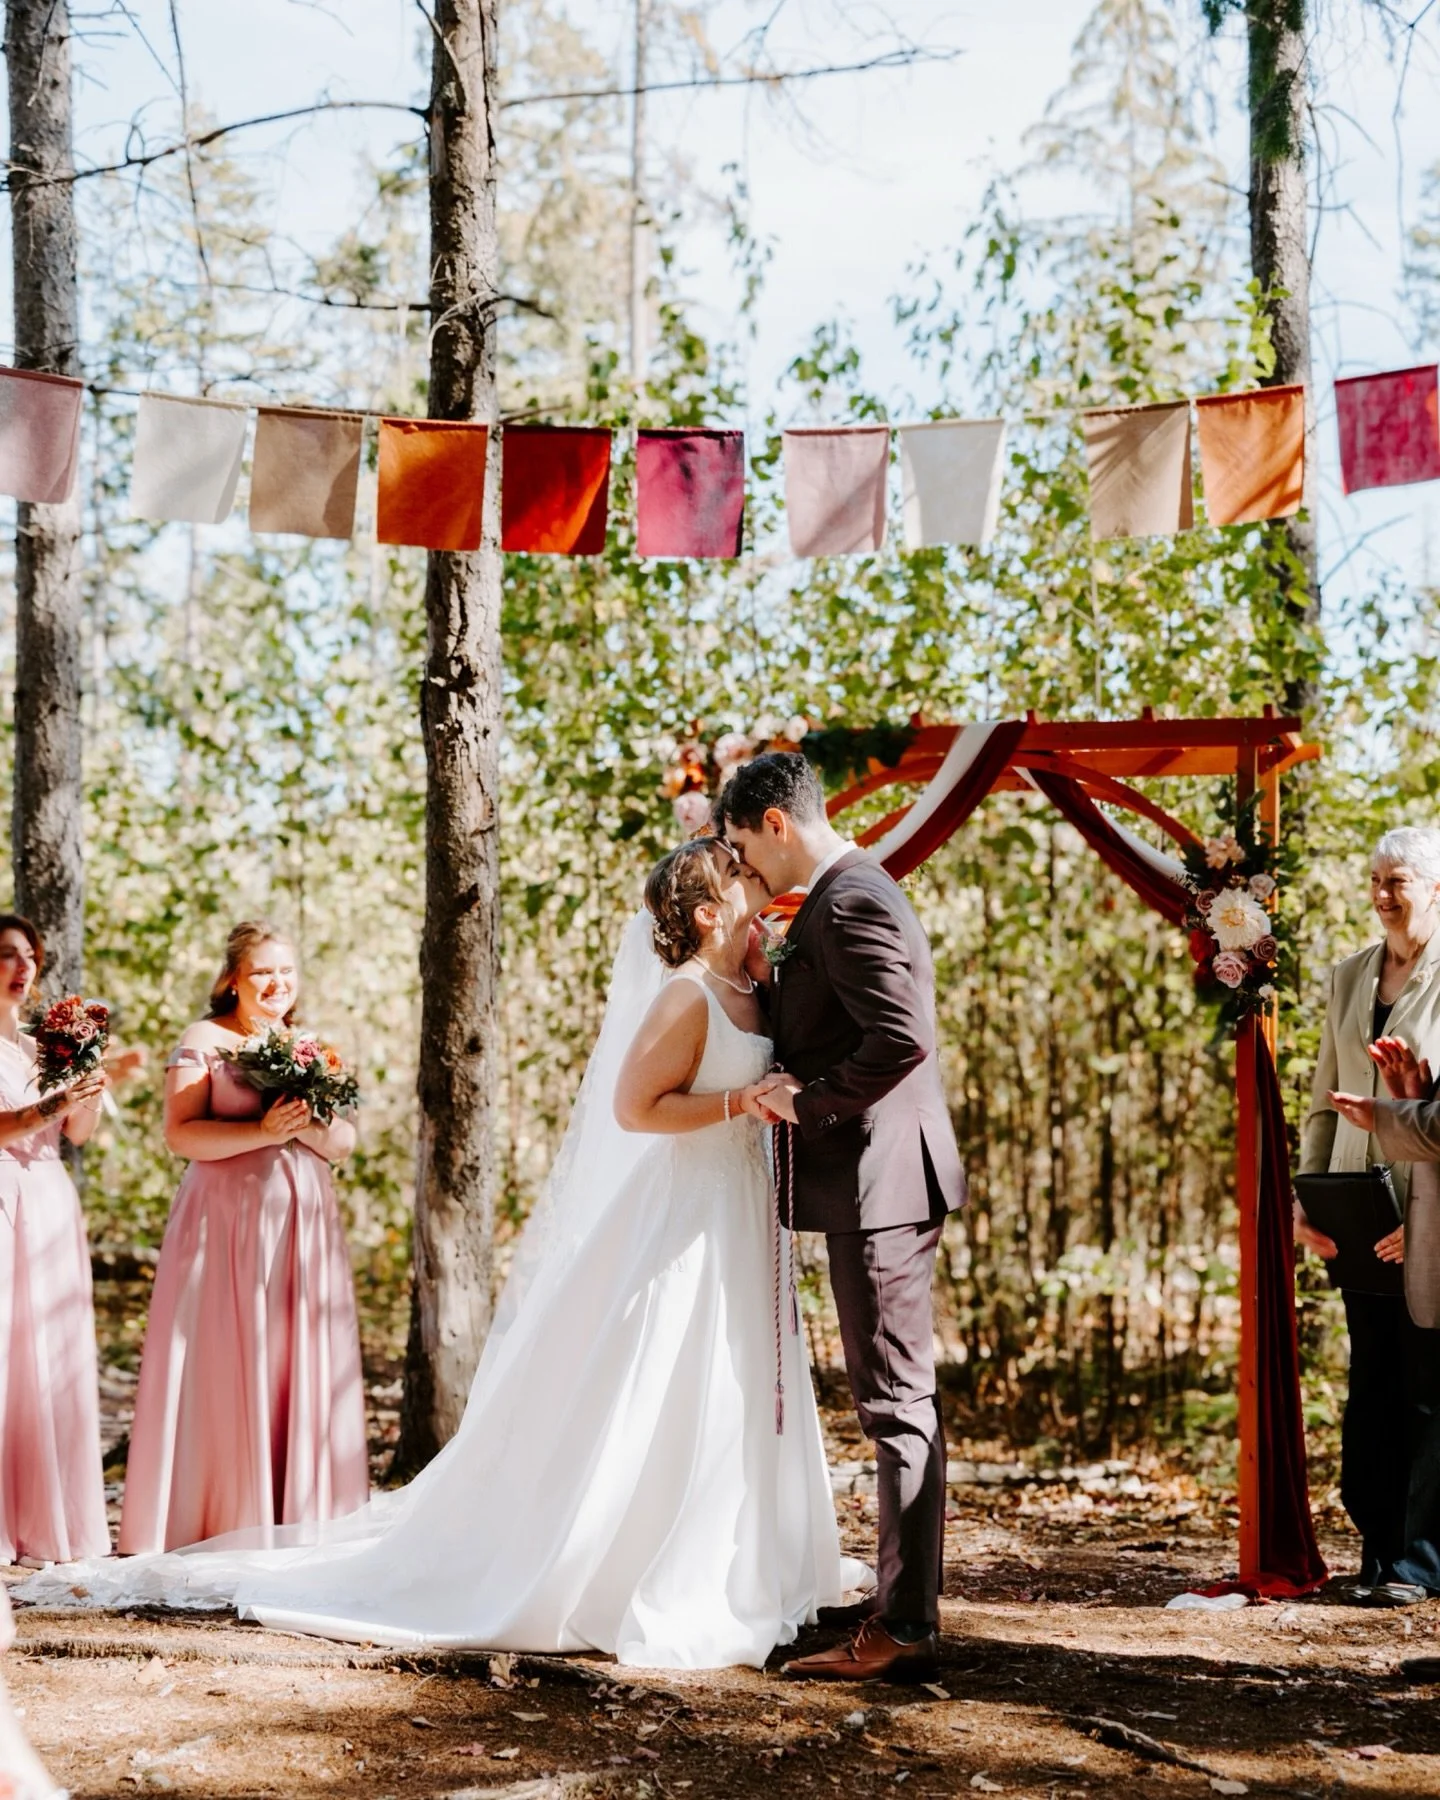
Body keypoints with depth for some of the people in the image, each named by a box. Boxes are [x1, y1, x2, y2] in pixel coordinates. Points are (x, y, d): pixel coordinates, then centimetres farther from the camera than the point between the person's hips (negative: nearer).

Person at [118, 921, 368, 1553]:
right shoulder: (204, 1042, 0)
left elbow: (344, 1143, 13)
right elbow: (180, 1133, -12)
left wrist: (310, 1127, -8)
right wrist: (262, 1131, -21)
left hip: (302, 1221, 5)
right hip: (227, 1220, -5)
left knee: (302, 1361, 4)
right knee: (224, 1363, -5)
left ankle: (299, 1511, 11)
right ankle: (221, 1515, 3)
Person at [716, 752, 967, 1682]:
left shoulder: (848, 904, -16)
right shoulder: (853, 892, 17)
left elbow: (902, 1040, -26)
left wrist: (810, 1100, -17)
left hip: (877, 1182, -11)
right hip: (883, 1184, 11)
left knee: (898, 1404, -6)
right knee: (901, 1400, 16)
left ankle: (904, 1630, 0)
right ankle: (909, 1602, 26)